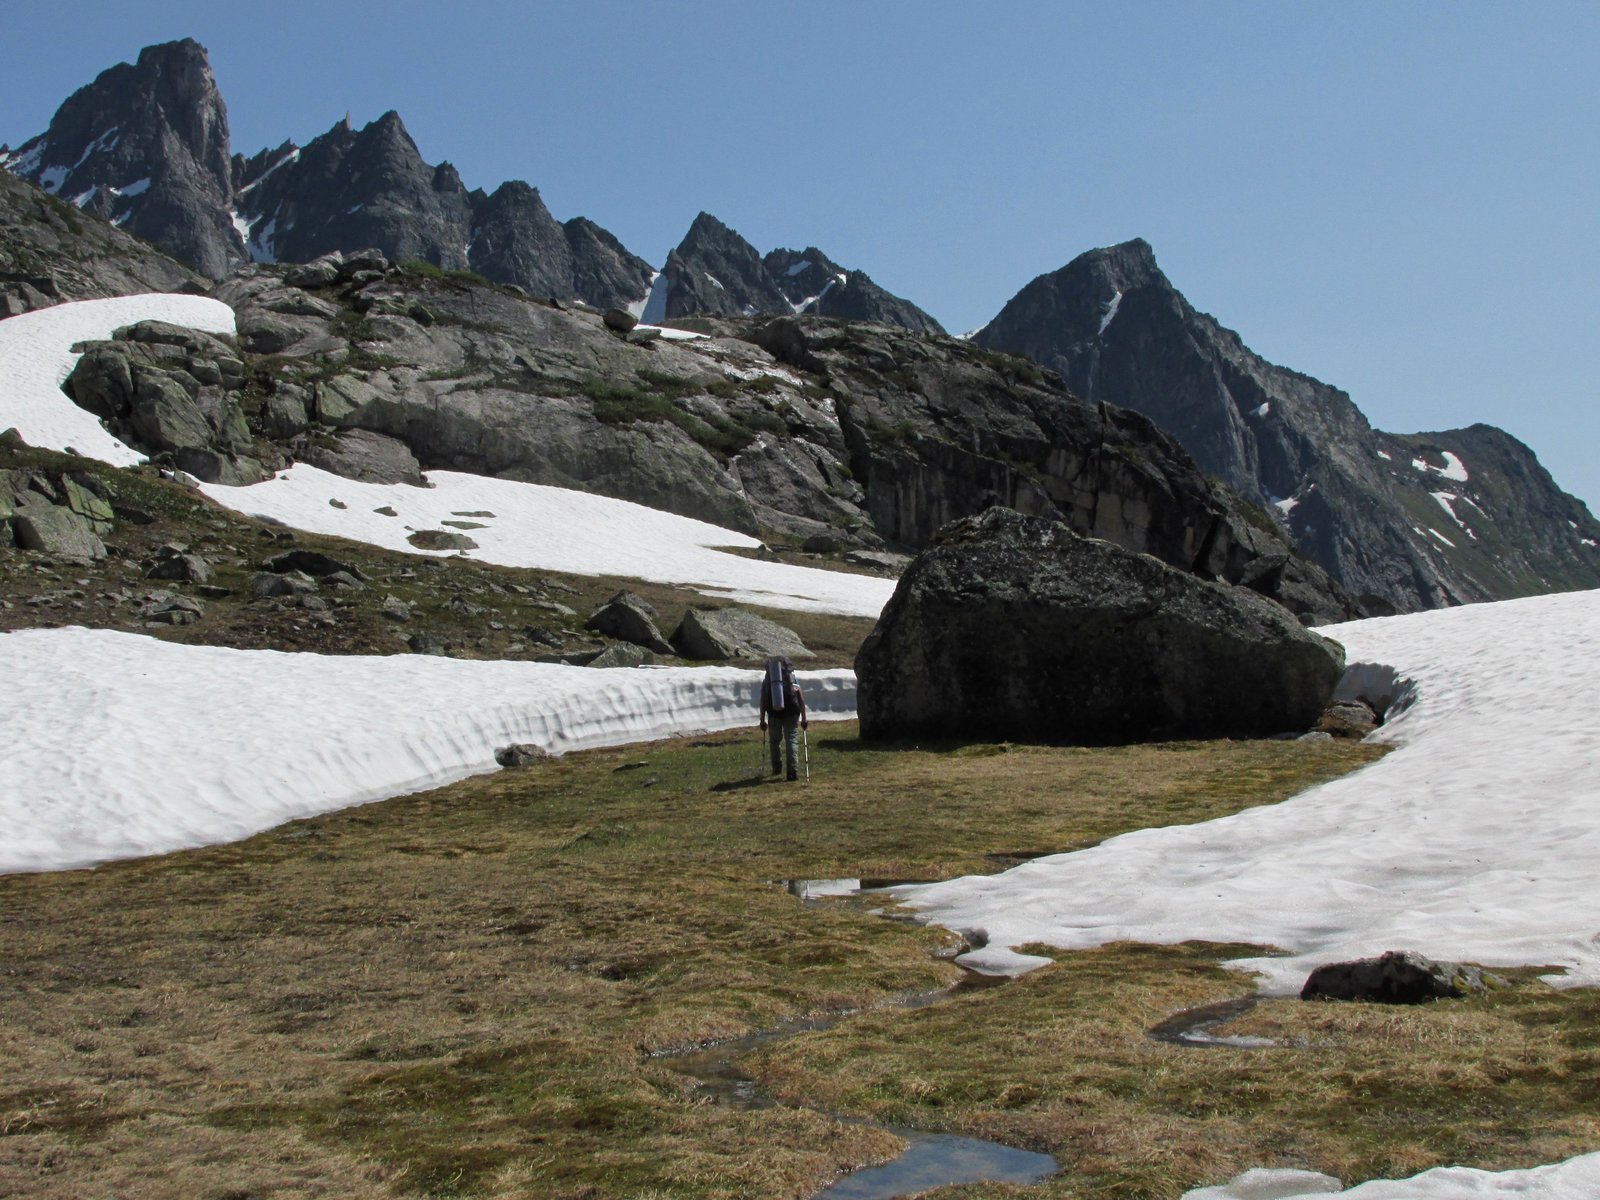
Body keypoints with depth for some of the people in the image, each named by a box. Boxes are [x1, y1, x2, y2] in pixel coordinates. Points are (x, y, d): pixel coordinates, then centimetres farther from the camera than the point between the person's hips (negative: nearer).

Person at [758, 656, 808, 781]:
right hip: (791, 711, -1)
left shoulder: (766, 679, 18)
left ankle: (777, 768, 25)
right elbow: (801, 697, 9)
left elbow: (763, 701, 11)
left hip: (773, 711, 1)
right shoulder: (792, 677, 17)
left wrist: (762, 720, 14)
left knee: (775, 740, 20)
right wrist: (804, 718, 10)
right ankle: (793, 772, -10)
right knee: (792, 740, 0)